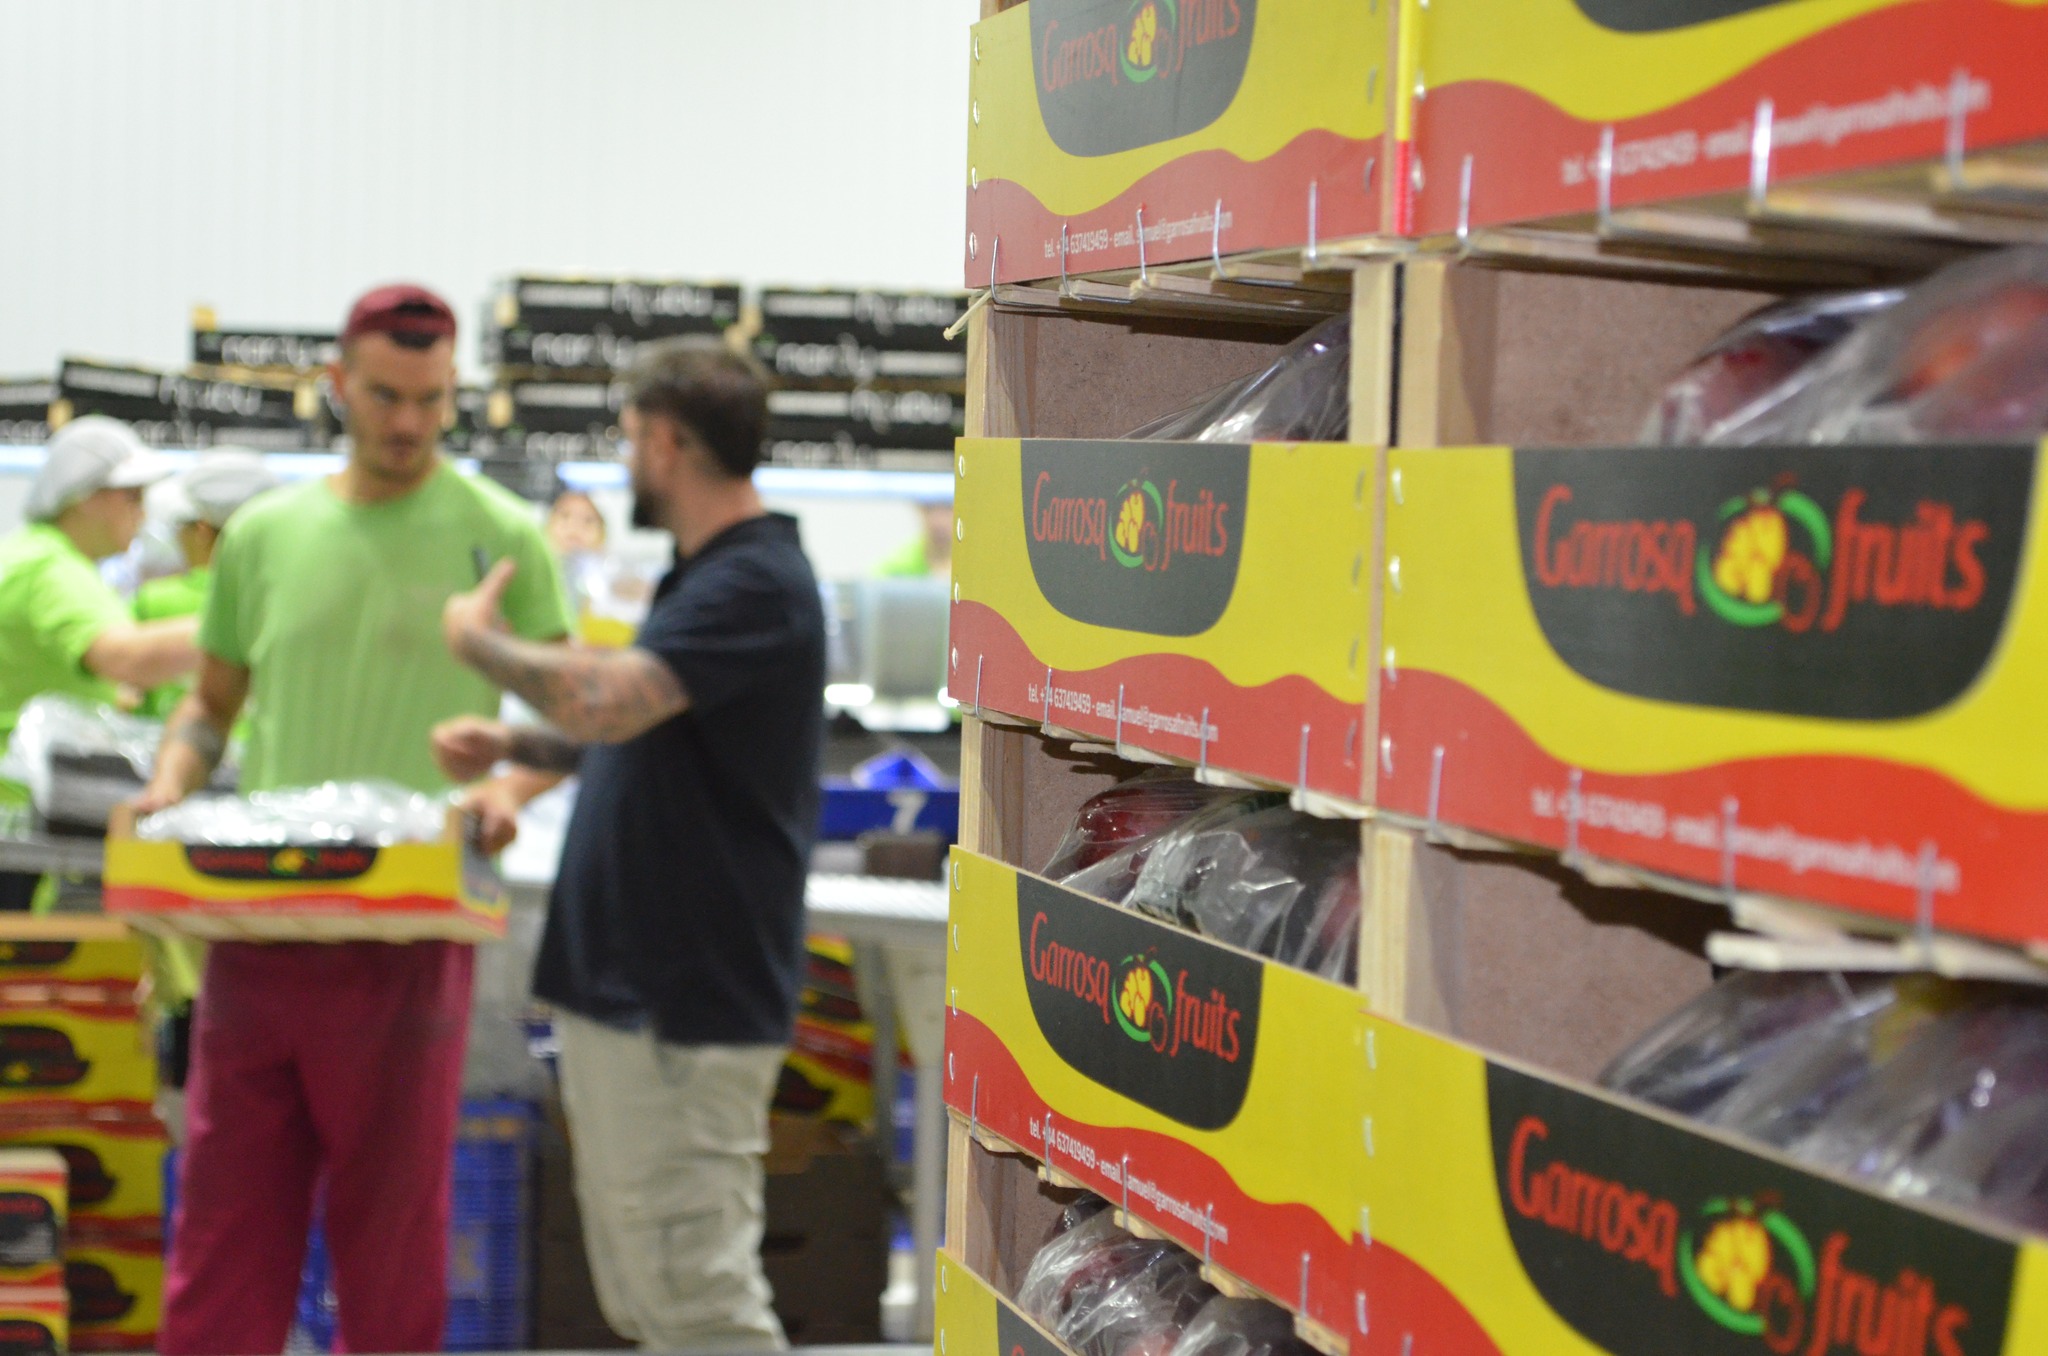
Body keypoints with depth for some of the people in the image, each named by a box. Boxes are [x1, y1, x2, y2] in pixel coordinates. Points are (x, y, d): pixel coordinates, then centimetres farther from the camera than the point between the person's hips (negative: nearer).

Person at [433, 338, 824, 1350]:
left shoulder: (755, 585, -18)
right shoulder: (703, 575, 16)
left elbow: (609, 698, -32)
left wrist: (475, 636, -14)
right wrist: (518, 752, 12)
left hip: (687, 1010, -10)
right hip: (622, 989, 10)